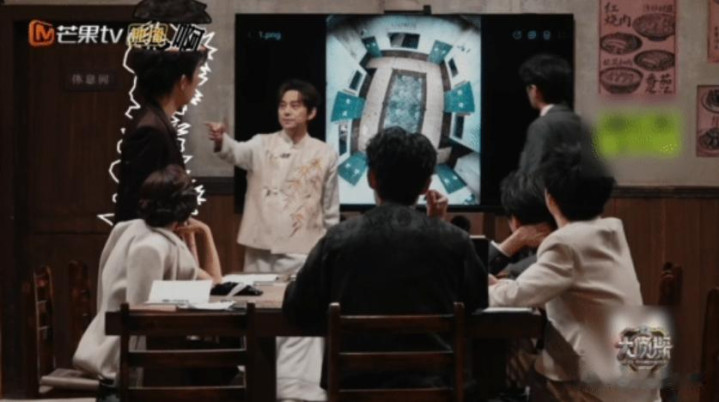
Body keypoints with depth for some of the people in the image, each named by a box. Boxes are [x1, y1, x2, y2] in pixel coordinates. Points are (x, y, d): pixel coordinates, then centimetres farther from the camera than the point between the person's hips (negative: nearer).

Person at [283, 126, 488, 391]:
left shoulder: (338, 240, -8)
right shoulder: (454, 241, -7)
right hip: (433, 382, 0)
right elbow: (477, 304, 11)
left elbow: (297, 312, 1)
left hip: (355, 382, 0)